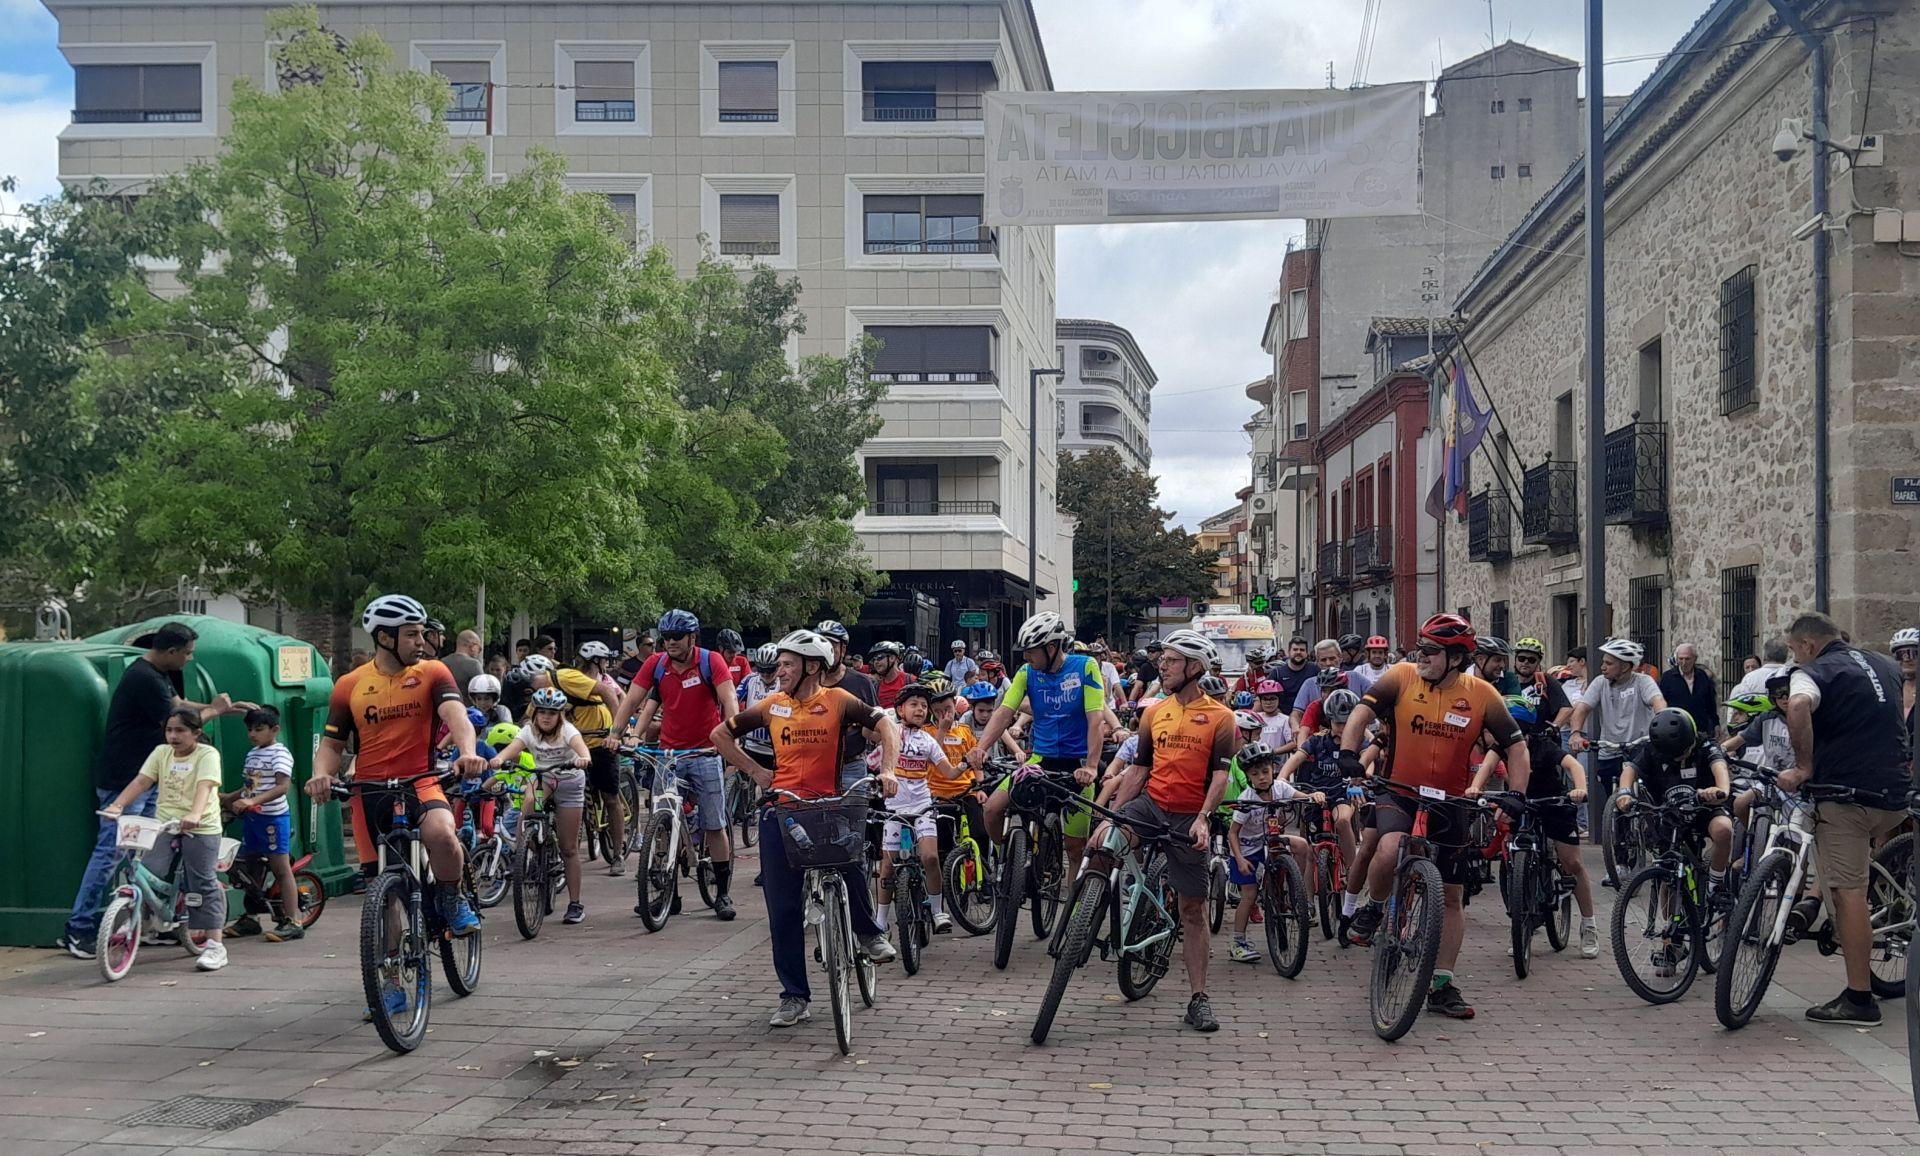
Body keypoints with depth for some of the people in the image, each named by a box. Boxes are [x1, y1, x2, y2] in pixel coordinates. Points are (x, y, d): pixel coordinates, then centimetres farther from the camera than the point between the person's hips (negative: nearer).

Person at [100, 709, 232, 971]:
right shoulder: (161, 753, 8)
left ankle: (214, 945, 2)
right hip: (164, 823, 4)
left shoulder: (207, 755, -7)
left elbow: (204, 787, -23)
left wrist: (194, 815, -41)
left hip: (201, 828, -4)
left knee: (204, 884, -2)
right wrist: (117, 805, -19)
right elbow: (140, 781, -2)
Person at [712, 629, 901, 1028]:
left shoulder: (837, 701, -1)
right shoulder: (772, 705, 7)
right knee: (783, 909, 2)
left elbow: (886, 725, -6)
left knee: (849, 861, -32)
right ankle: (794, 996, 13)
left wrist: (888, 770, -21)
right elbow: (720, 734, 16)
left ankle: (869, 933, -2)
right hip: (780, 812, 3)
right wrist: (755, 770, 10)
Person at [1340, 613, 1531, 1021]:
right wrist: (1348, 753, -25)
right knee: (1390, 850, -33)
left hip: (1450, 804, 2)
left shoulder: (1481, 695, -6)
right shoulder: (1402, 678, -7)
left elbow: (1516, 746, 0)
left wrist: (1517, 794, -12)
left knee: (1451, 896, 7)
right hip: (1398, 792, -2)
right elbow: (1362, 712, -9)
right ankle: (1372, 910, -1)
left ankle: (1442, 986, 20)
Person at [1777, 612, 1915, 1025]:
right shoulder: (1885, 665, 17)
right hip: (1896, 795, 7)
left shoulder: (1813, 673, -6)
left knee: (1848, 893, -6)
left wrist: (1803, 766, -21)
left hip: (1846, 794, -7)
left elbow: (1798, 707, -29)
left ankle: (1858, 999, -6)